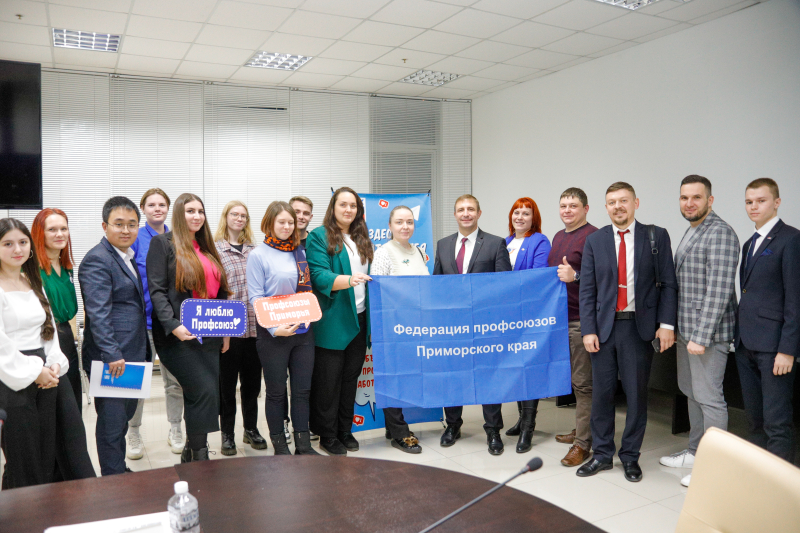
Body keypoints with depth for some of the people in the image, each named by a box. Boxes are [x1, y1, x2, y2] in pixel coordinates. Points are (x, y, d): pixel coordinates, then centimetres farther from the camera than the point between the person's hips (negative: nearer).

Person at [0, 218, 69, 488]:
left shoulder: (34, 283, 12)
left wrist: (55, 364, -1)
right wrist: (33, 372, -12)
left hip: (44, 376, 7)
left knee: (47, 458, 12)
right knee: (23, 461, 2)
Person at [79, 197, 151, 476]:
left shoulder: (129, 257, 15)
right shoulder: (97, 260, -14)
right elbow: (98, 313, -21)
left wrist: (143, 352, 17)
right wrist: (112, 354, -26)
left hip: (132, 355, 9)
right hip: (111, 358, -9)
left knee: (125, 414, 20)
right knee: (111, 422, 3)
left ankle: (120, 472, 34)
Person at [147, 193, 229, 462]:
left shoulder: (207, 248, 19)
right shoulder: (163, 243, -1)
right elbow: (157, 291, -10)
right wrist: (173, 326, -21)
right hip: (179, 336, -6)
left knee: (203, 396, 7)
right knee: (204, 390, -15)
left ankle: (190, 454, 20)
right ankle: (199, 454, -1)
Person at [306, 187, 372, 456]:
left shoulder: (361, 238, 15)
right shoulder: (319, 237, -5)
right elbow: (318, 275, -15)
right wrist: (348, 280, -31)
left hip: (359, 319, 6)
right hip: (332, 321, -6)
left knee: (351, 377, 13)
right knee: (328, 380, 3)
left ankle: (345, 431, 26)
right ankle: (327, 436, 16)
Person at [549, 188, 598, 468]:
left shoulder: (593, 236, -11)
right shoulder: (559, 236, 17)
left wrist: (575, 276, -29)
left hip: (580, 319, -9)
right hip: (559, 316, 9)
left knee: (582, 382, -2)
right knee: (573, 378, 17)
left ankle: (583, 443, 6)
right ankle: (581, 428, 30)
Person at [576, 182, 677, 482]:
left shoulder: (657, 236, 2)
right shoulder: (595, 241, 6)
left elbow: (668, 284, 0)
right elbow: (587, 290, 3)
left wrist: (666, 324, -9)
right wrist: (588, 330, -4)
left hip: (640, 327, -1)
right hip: (604, 327, 2)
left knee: (637, 395, 7)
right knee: (601, 393, 8)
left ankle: (630, 456, 24)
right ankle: (602, 454, 22)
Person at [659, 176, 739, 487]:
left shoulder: (720, 233, -14)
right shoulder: (690, 233, 15)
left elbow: (719, 289, -21)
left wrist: (701, 336, -23)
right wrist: (674, 327, 17)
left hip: (707, 333, -9)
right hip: (685, 331, 9)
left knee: (709, 397, -2)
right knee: (691, 393, 17)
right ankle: (695, 452, 31)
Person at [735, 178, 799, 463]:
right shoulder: (750, 244, 18)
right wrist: (739, 336, 13)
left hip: (773, 346, -8)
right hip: (746, 344, 8)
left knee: (777, 423, -4)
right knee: (755, 420, 13)